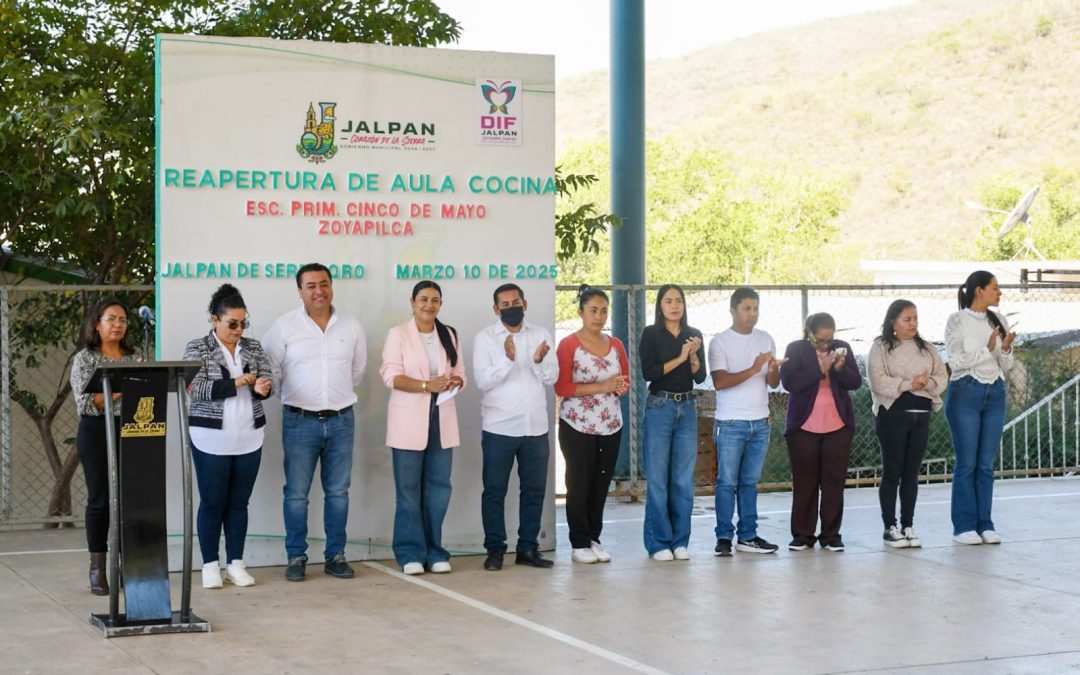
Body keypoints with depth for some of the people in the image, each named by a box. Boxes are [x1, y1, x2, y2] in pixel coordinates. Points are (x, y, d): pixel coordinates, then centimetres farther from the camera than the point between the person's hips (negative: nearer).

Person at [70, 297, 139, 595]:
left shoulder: (133, 358, 12)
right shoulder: (84, 359, 0)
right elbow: (84, 404, -10)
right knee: (100, 499, -1)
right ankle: (98, 569, 6)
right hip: (96, 433, -3)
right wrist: (119, 391, -20)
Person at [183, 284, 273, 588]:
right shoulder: (197, 349, -3)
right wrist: (238, 383, -20)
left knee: (239, 503, 8)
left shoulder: (253, 348, 9)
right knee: (212, 503, 3)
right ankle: (210, 566, 11)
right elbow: (196, 389, -14)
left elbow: (267, 380, 3)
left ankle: (236, 564, 15)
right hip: (212, 439, -4)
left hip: (249, 439, 4)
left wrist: (261, 387, -21)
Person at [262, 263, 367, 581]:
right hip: (300, 421, -2)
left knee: (338, 492, 8)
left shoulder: (351, 327, 4)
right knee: (296, 493, 0)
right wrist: (292, 398, 6)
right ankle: (296, 557, 9)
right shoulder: (284, 326, -5)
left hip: (340, 420, 3)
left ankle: (336, 555, 16)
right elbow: (270, 369, 0)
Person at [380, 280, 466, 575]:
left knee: (439, 487, 4)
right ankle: (410, 553, 4)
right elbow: (391, 376, -9)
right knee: (409, 488, -2)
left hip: (442, 419, 4)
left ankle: (434, 552, 11)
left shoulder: (449, 335, 14)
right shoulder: (398, 334, 0)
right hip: (409, 420, -4)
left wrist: (457, 381, -11)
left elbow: (460, 372, 14)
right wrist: (426, 385, -21)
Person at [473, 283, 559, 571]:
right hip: (499, 428, -3)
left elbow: (552, 377, 2)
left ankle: (528, 548, 16)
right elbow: (482, 380, -11)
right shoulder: (485, 337, -1)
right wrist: (508, 360, -25)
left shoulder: (541, 334, 7)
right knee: (494, 491, 1)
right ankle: (495, 550, 8)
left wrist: (540, 361, -19)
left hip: (536, 427, 3)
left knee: (534, 490, 7)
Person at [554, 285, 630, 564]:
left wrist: (621, 387, -10)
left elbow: (626, 382, 15)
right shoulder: (569, 345, -6)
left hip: (611, 425, 5)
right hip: (577, 426, -5)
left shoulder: (615, 345, 10)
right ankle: (580, 544, 7)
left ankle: (594, 539, 16)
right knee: (579, 484, 0)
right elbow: (561, 387, -12)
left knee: (601, 484, 7)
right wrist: (602, 387, -20)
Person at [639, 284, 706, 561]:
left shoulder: (694, 335, 10)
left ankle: (680, 541, 12)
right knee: (658, 479, -3)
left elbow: (700, 377, 5)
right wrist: (679, 359, -15)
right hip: (660, 407, -3)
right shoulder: (651, 334, 0)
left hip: (687, 408, 4)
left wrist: (693, 355, -12)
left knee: (684, 479, 5)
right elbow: (648, 372, -11)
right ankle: (659, 543, 3)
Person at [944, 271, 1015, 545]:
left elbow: (1006, 366, 12)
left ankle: (984, 524, 10)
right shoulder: (957, 320, -4)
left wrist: (1006, 349, -9)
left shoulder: (998, 321, 10)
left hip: (995, 394, 5)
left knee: (986, 463, 5)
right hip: (965, 393, -4)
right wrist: (987, 349, -18)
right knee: (966, 463, -2)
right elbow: (955, 361, -11)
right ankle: (964, 526, 4)